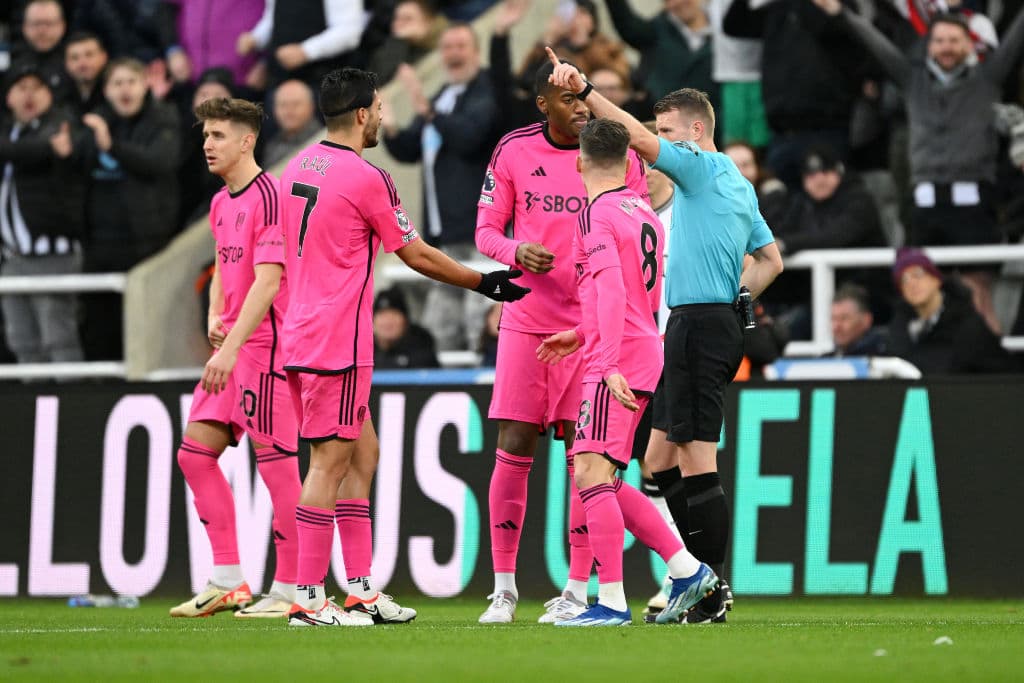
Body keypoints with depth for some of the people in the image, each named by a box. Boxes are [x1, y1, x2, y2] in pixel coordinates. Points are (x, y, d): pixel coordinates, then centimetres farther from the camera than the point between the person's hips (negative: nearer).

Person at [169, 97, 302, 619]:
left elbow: (267, 282, -20)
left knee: (276, 464, -6)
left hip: (267, 345, -10)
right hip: (232, 346, 10)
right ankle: (228, 580, 11)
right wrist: (214, 317, 7)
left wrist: (231, 347, -25)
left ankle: (288, 590, 0)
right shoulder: (221, 203, 15)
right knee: (195, 452, 6)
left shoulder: (269, 198, -13)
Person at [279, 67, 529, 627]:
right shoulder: (365, 177, -13)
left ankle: (360, 589, 13)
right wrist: (484, 283, 9)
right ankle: (308, 598, -7)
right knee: (330, 461, -7)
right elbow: (418, 256, -4)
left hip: (302, 328, 9)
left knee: (361, 453, 14)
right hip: (338, 341, -9)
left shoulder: (297, 167, 12)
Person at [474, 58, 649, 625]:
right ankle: (503, 587, 8)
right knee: (512, 453, -2)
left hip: (595, 324, -1)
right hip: (527, 322, 1)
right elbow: (486, 229, 7)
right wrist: (515, 251, -14)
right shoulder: (514, 152, 2)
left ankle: (577, 589, 4)